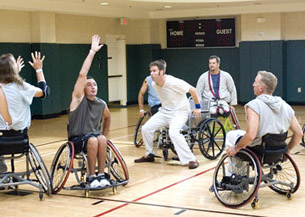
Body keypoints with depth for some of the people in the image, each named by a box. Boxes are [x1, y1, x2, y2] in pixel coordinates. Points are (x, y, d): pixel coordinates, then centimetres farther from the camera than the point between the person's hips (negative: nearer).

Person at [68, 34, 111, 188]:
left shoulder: (101, 104, 5)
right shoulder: (78, 98, -7)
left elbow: (107, 118, 28)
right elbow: (82, 75, -20)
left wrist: (104, 135, 15)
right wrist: (92, 52, -21)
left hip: (95, 136, 3)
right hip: (77, 139, -3)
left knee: (101, 139, -30)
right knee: (93, 140, -34)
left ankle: (101, 175, -22)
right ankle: (92, 176, -22)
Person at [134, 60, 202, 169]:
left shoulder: (174, 82, -26)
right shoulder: (154, 84, -5)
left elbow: (192, 90, -16)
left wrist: (197, 107, -10)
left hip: (179, 112, -7)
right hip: (164, 111, 7)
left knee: (173, 132, -33)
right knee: (146, 128, -2)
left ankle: (191, 160, -26)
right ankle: (149, 155, 19)